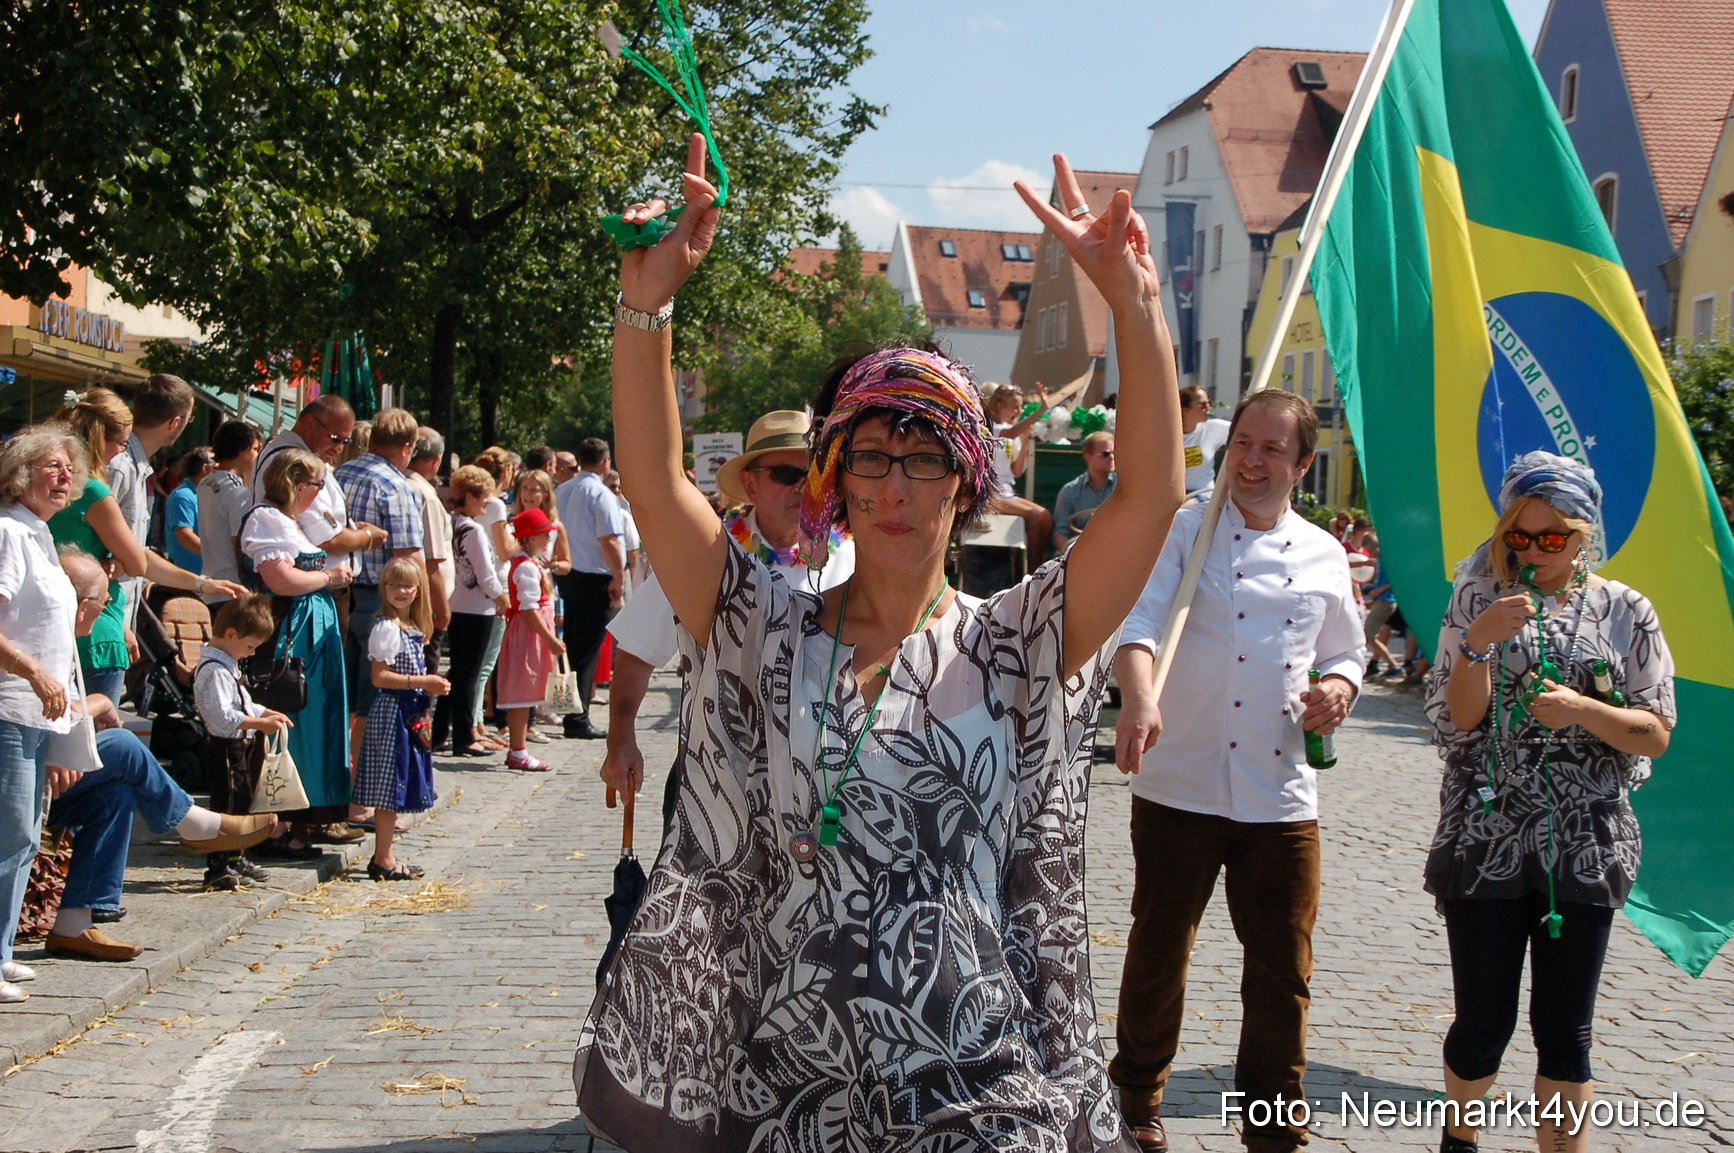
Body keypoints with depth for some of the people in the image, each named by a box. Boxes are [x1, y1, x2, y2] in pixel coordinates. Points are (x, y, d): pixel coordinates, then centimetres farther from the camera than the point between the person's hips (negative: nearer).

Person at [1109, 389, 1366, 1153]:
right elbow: (1140, 621, -19)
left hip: (1282, 796, 3)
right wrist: (1139, 701, -38)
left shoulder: (1323, 555, 10)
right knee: (1159, 949, 10)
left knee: (1284, 968, 6)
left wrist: (1338, 687, -3)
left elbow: (1344, 653, 21)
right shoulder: (1183, 532, -3)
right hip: (1181, 786, -3)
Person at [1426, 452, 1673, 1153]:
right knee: (1484, 1021, 5)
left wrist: (1585, 711, -16)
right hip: (1486, 842, -1)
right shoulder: (1478, 600, 2)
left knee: (1566, 1028, 5)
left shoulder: (1625, 611, 4)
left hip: (1586, 849, 1)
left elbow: (1656, 735, 2)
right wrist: (1478, 644, -19)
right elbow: (1457, 720, -3)